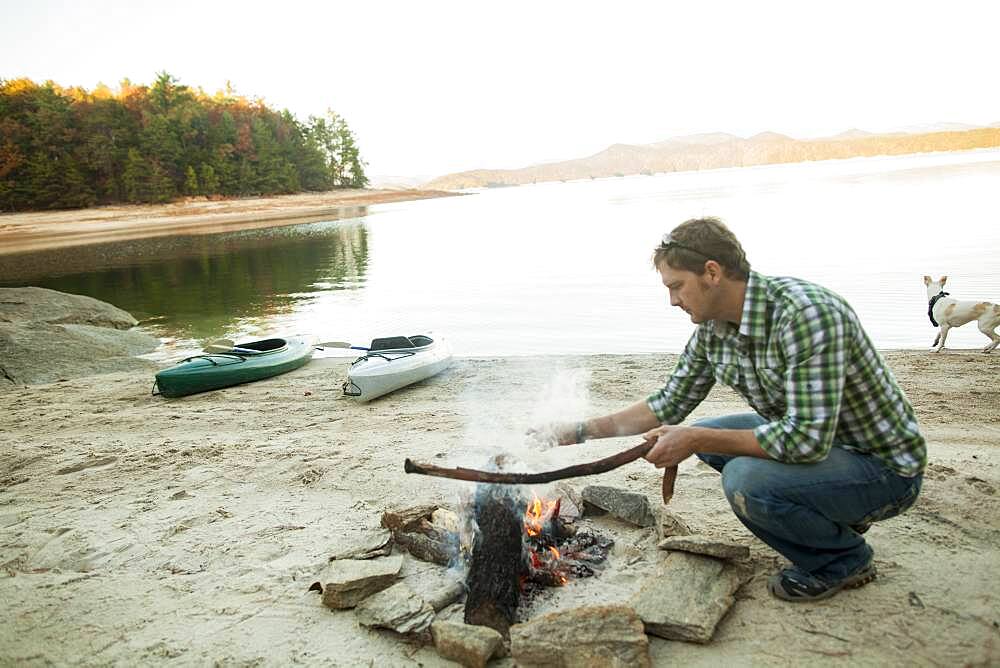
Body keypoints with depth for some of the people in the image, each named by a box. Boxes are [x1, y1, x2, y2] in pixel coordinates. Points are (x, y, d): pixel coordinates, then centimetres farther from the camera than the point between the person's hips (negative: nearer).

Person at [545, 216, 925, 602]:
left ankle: (845, 560, 1)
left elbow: (807, 439, -34)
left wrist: (695, 440, -27)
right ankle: (836, 519, 16)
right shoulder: (712, 331, -3)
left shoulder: (806, 313, -30)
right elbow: (669, 403, 9)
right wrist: (584, 431, 3)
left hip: (886, 467, -8)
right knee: (708, 437, 8)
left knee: (745, 479, -29)